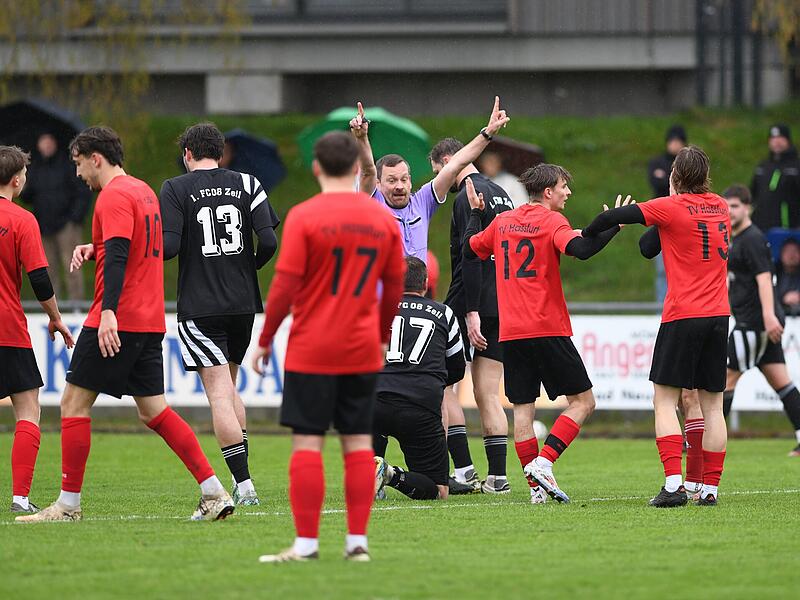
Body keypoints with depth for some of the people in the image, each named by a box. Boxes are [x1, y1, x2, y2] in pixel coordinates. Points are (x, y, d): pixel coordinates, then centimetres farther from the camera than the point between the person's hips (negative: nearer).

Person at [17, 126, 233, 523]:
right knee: (154, 411, 11)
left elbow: (118, 254, -23)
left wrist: (109, 312, -32)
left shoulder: (114, 196, -11)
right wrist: (94, 249, 12)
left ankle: (68, 505, -1)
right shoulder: (143, 191, 18)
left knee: (74, 403, -2)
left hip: (116, 322, -9)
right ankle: (215, 493, 3)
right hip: (149, 322, 9)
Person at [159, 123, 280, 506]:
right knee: (229, 389, 19)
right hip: (243, 304, 4)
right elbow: (269, 242, -2)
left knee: (219, 394, -6)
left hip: (199, 307, -4)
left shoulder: (175, 189, -3)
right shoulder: (247, 184, 5)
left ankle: (243, 484, -14)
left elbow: (168, 247, -13)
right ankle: (239, 480, 17)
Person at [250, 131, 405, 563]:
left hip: (311, 350, -4)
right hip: (362, 350, 4)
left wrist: (265, 340, 0)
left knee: (307, 442, -1)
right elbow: (395, 288, 11)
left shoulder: (304, 217, -9)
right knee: (359, 442, 8)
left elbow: (285, 285, -10)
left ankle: (306, 542, -2)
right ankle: (357, 540, 6)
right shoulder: (383, 219, 3)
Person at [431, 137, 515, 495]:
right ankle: (497, 476, 4)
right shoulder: (501, 194, 17)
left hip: (473, 305, -8)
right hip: (504, 309, 8)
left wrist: (471, 312, -20)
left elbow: (471, 256, -18)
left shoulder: (468, 197, -11)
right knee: (488, 396, 8)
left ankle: (463, 469, -9)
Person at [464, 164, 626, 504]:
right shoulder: (551, 221, -4)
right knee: (582, 401, 2)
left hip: (510, 333, 6)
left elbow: (469, 251, 25)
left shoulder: (502, 222, 13)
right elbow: (579, 249, -22)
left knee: (523, 408, 8)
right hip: (548, 329, -6)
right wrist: (614, 225, -13)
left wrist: (476, 213, 36)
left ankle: (537, 485, 1)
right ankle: (543, 463, -13)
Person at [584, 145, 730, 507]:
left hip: (682, 316, -5)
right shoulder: (719, 206, 10)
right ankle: (710, 488, 5)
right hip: (719, 315, 5)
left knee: (664, 400, -1)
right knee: (712, 405, 8)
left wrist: (586, 235, 8)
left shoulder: (671, 207, -7)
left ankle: (674, 484, -15)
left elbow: (615, 217, -8)